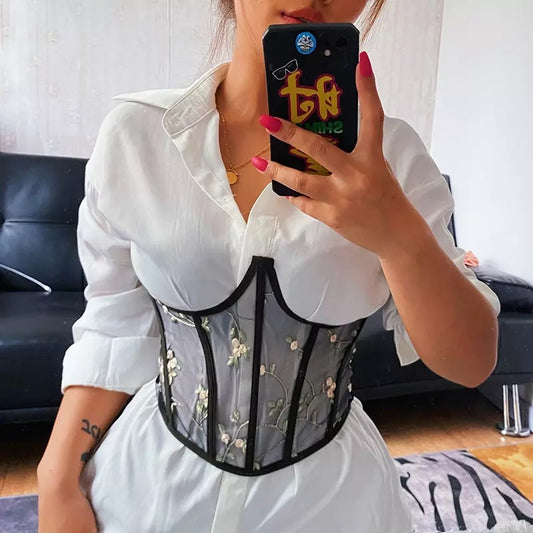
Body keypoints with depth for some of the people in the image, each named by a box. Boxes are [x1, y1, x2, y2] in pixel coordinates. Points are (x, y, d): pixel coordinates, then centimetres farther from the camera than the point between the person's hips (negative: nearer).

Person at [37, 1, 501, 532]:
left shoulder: (387, 150, -11)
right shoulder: (134, 132, -10)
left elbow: (472, 363, -13)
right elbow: (117, 332, -2)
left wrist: (401, 236, -29)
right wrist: (58, 483, -5)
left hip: (331, 489, 1)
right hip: (152, 478, 1)